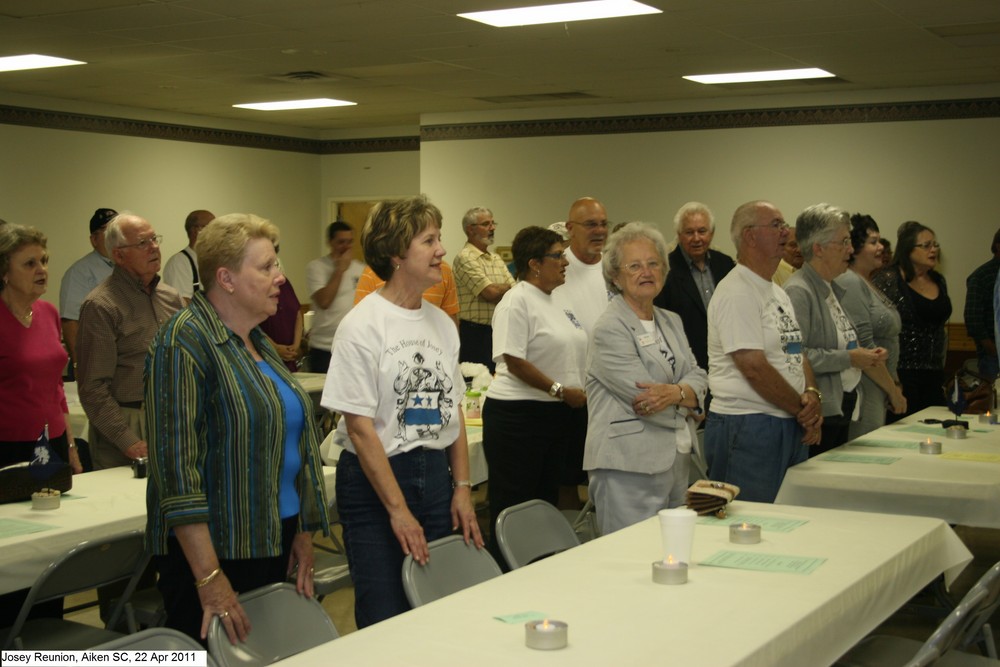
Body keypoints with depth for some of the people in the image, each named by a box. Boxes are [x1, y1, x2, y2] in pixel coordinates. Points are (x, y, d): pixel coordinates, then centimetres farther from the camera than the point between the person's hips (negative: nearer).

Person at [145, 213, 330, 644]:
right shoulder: (186, 343, -14)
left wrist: (303, 535, 14)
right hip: (212, 552, -8)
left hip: (273, 544, 8)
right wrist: (209, 577, -23)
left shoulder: (258, 343, 13)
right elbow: (176, 467, -21)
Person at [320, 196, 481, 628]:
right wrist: (397, 509, -15)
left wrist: (462, 487, 5)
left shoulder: (442, 324, 8)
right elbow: (360, 426, -14)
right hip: (373, 480, -6)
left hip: (435, 475, 6)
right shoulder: (362, 326, -11)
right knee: (386, 622, -2)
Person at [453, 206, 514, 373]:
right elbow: (490, 293, -17)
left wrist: (498, 291, -11)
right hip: (475, 333, -8)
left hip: (500, 331, 8)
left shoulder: (496, 258, 18)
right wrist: (507, 288, 3)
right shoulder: (465, 257, -9)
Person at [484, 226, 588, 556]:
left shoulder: (559, 302, 14)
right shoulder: (516, 302, -13)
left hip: (559, 415, 9)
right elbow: (513, 360, -20)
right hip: (518, 415, -9)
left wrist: (582, 392, 9)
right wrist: (560, 390, -18)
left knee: (547, 502, 14)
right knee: (512, 506, -3)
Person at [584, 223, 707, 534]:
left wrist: (675, 392, -16)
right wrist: (686, 402, 0)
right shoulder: (609, 330, -10)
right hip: (629, 469, -8)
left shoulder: (672, 322, 16)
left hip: (676, 462, 8)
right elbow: (640, 396, -17)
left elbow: (699, 378, 7)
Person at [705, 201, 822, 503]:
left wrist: (812, 395, -2)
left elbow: (796, 353, 18)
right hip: (748, 429, -9)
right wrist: (803, 408, -10)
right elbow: (754, 367, -19)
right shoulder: (735, 292, -13)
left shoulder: (778, 293, 18)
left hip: (791, 427, 9)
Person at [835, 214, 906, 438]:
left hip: (879, 392, 9)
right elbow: (863, 348, -19)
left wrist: (896, 385, 16)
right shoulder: (849, 283, -13)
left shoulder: (868, 284, 17)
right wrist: (893, 389, -13)